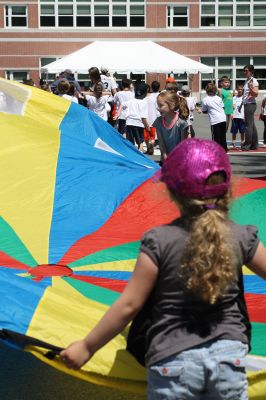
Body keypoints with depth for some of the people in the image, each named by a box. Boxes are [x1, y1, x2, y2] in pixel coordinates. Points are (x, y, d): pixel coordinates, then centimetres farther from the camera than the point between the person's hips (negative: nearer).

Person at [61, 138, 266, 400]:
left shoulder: (159, 241, -10)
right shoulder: (242, 238, -3)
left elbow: (129, 305, -9)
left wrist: (87, 347, 1)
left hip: (172, 362, -2)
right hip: (230, 357, 2)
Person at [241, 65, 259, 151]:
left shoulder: (253, 81, -10)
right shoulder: (247, 80, 17)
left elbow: (256, 94, -18)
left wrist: (251, 87, -33)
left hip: (250, 104, -10)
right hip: (246, 104, 10)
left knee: (248, 125, -9)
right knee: (252, 125, 11)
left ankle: (247, 145, -8)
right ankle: (254, 145, 15)